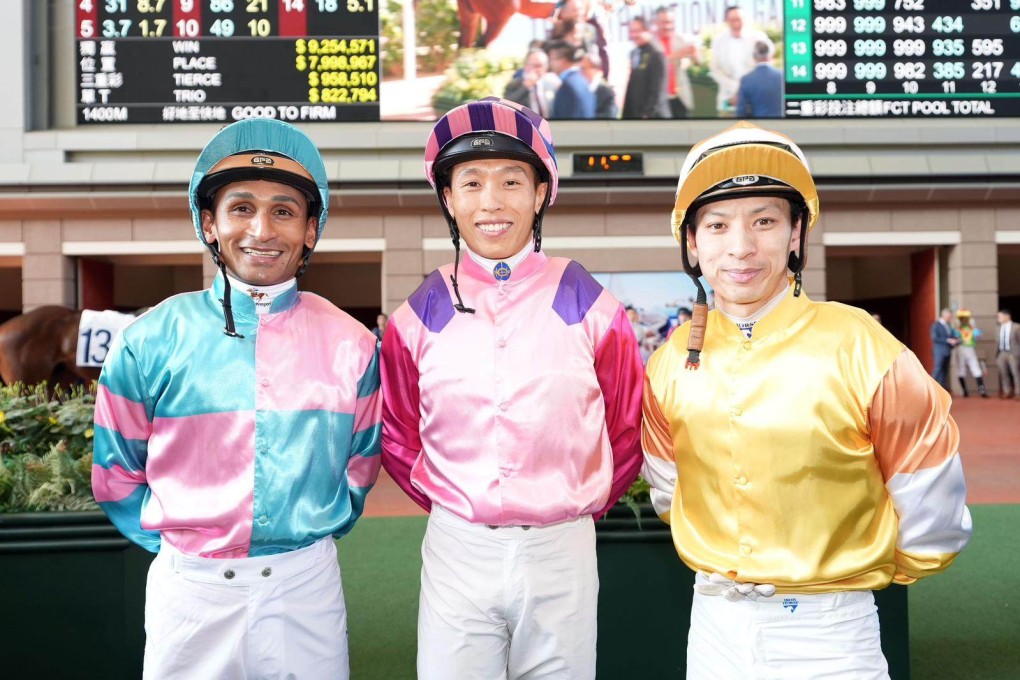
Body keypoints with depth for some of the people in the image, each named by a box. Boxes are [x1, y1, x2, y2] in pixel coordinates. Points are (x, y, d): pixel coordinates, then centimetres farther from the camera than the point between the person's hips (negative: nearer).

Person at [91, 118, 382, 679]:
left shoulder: (351, 345, -2)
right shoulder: (151, 340, -4)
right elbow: (116, 472, 5)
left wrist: (314, 535, 4)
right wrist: (177, 543, 3)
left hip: (306, 586, 1)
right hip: (189, 586, 0)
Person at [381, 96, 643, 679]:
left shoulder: (590, 307, -3)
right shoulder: (421, 316, 0)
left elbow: (629, 428, 6)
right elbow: (397, 434, 11)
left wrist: (585, 504, 7)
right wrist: (445, 504, 7)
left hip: (562, 550, 0)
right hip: (457, 549, 1)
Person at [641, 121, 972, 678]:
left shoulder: (859, 348, -15)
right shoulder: (672, 361, -4)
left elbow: (930, 503, -4)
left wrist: (862, 571, 8)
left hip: (829, 632, -3)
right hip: (712, 624, 3)